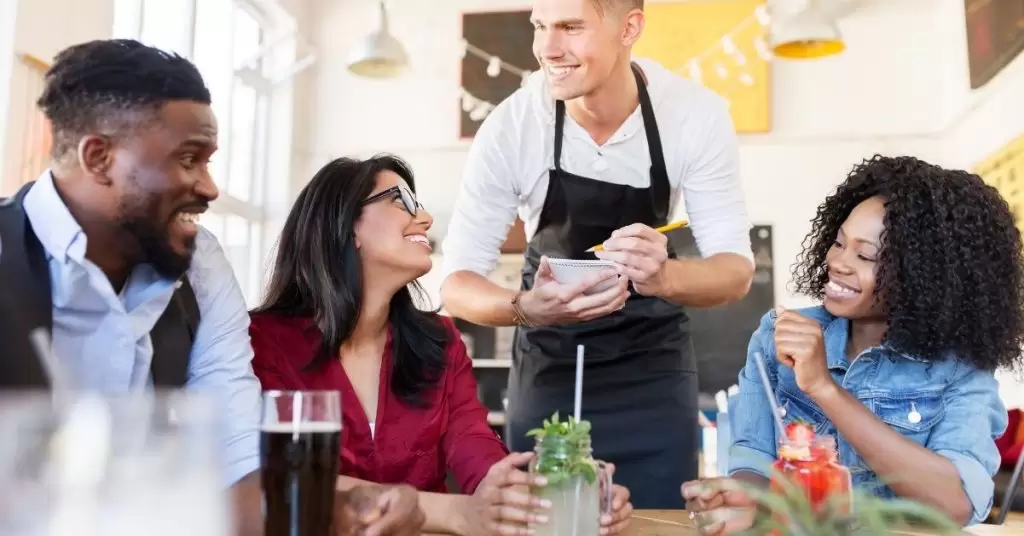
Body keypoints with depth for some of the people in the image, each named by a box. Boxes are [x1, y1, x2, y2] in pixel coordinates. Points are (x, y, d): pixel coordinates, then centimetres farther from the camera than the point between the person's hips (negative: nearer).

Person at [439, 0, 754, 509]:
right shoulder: (510, 126, -22)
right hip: (550, 362, 0)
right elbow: (456, 281, -21)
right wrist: (526, 309, -43)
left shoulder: (697, 115, -20)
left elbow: (736, 269, -19)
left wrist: (664, 276, -42)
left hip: (654, 361, 1)